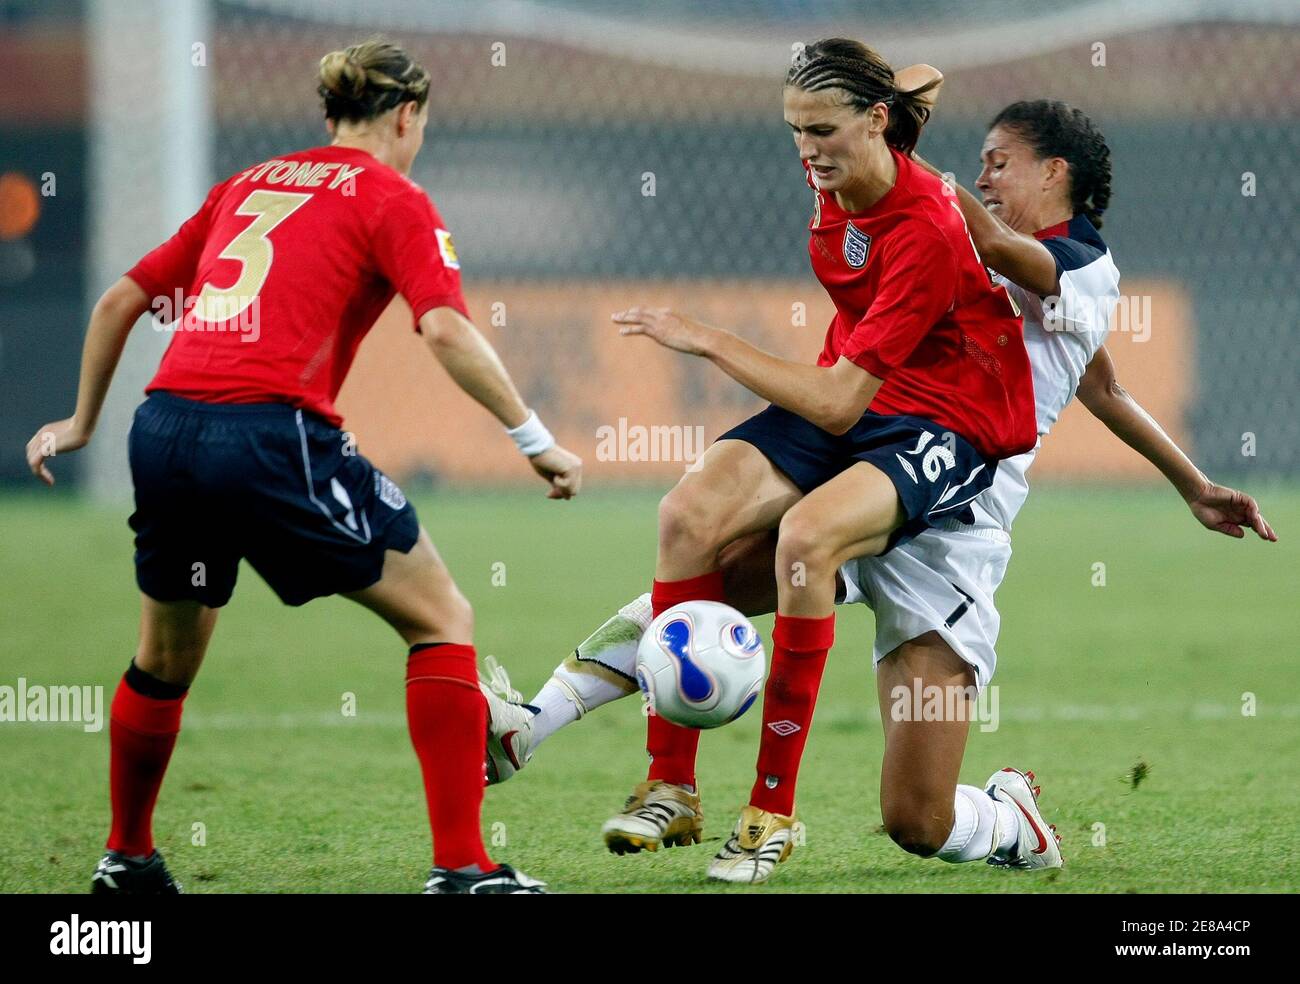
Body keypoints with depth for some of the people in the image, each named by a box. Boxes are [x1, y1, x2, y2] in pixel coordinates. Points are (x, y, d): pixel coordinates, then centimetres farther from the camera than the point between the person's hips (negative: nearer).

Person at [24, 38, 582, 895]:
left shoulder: (247, 184, 23)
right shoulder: (393, 201, 6)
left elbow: (122, 300, 26)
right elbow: (446, 330, -10)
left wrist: (83, 421, 36)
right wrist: (535, 440, -6)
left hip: (164, 429, 6)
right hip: (273, 433, -6)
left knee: (168, 655, 27)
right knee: (442, 619, 7)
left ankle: (127, 856, 41)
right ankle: (461, 865, 0)